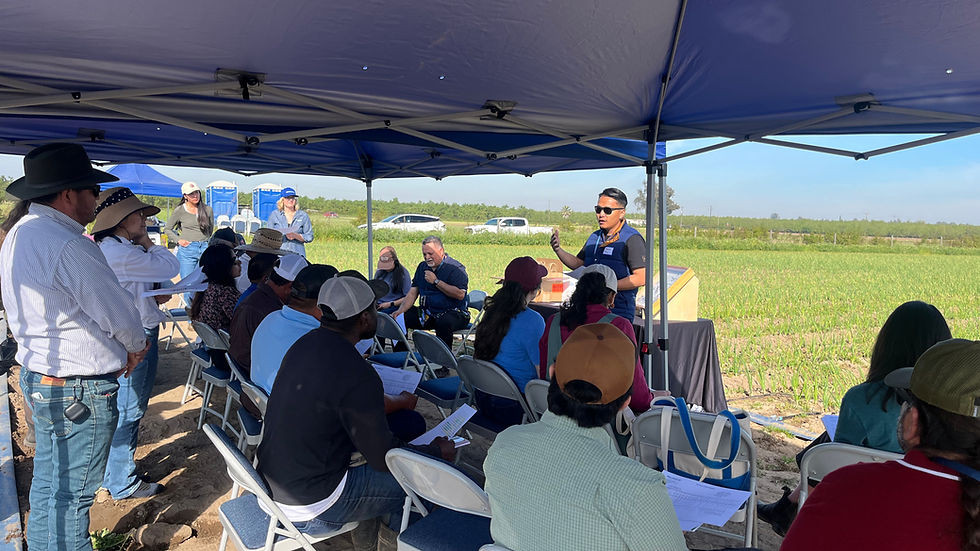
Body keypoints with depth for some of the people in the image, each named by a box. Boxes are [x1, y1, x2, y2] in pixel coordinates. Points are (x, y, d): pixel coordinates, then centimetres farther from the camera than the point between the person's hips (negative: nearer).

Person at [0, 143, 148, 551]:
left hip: (37, 375, 10)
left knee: (48, 479, 24)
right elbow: (119, 314, -20)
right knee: (73, 491, 5)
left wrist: (113, 350, 10)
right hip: (80, 391, -10)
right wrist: (135, 346, 2)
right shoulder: (68, 245, -25)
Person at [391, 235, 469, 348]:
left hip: (453, 312, -6)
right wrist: (400, 310, -7)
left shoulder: (455, 268, -9)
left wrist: (436, 281, -18)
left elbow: (460, 294, -22)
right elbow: (412, 293, 10)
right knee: (399, 318, -10)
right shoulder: (422, 267, 13)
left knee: (444, 322, -39)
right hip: (427, 313, 6)